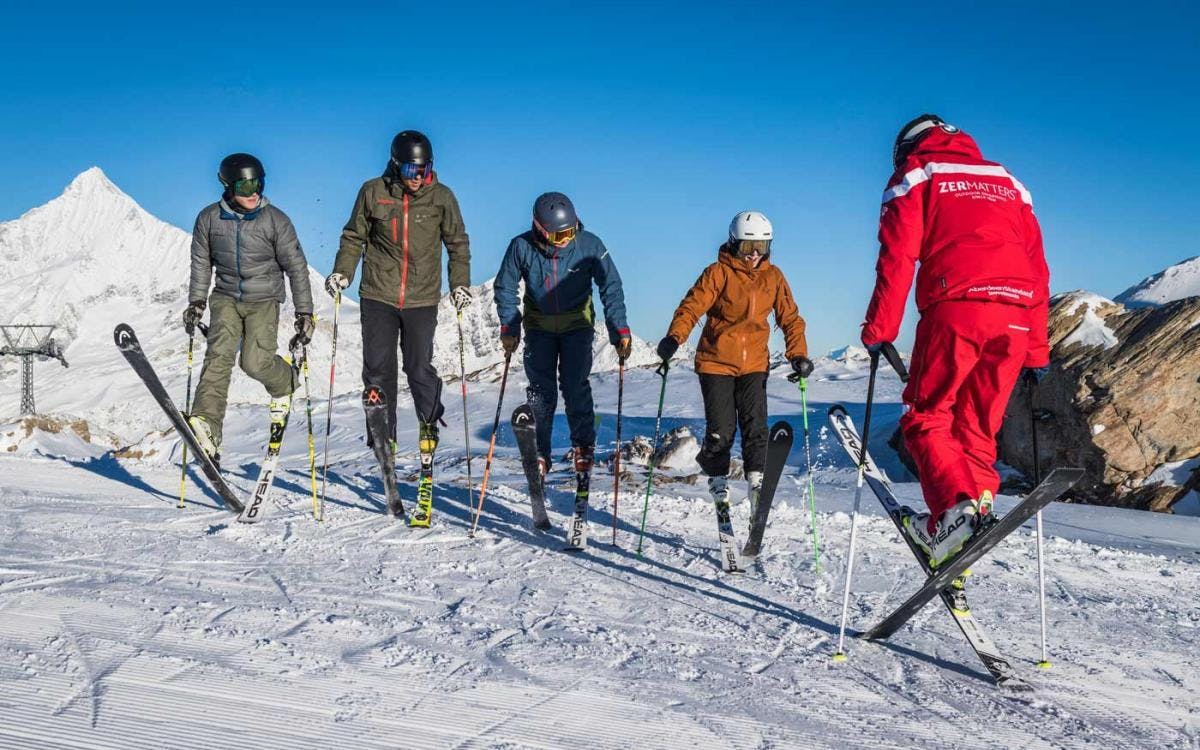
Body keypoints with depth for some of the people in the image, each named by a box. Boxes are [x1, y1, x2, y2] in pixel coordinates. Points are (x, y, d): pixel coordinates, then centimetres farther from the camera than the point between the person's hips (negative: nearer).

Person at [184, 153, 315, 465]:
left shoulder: (276, 221, -9)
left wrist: (305, 313, -5)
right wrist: (196, 302, 5)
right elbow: (201, 263, 10)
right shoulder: (209, 218, -2)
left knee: (255, 361, -17)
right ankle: (207, 423, -31)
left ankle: (284, 382, 18)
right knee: (220, 352, -20)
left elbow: (296, 268, -4)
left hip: (264, 299, -2)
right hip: (226, 297, 2)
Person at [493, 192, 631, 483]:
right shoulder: (521, 247, -17)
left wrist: (620, 330, -17)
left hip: (577, 324, -1)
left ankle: (584, 446, 10)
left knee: (575, 386, -8)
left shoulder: (590, 245, -19)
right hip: (539, 325, 1)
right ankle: (539, 453, 7)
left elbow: (611, 287, -12)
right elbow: (505, 288, -4)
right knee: (540, 389, -3)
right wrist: (508, 328, -10)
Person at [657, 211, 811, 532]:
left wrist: (798, 354, -3)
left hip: (754, 363, 3)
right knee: (721, 430, -3)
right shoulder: (718, 273, -5)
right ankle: (717, 481, 18)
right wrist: (674, 337, -30)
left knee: (755, 425, -8)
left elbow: (789, 317, 10)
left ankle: (756, 479, 2)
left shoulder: (773, 276, 7)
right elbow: (692, 306, -13)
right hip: (716, 362, -3)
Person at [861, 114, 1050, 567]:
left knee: (928, 417, -1)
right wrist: (1037, 349, 21)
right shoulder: (1008, 182, 29)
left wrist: (878, 330, 0)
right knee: (977, 428, 10)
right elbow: (1037, 266, 22)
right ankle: (979, 500, -3)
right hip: (1016, 317, 5)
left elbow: (898, 257, 0)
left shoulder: (915, 176, 15)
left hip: (955, 310, -5)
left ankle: (955, 507, -22)